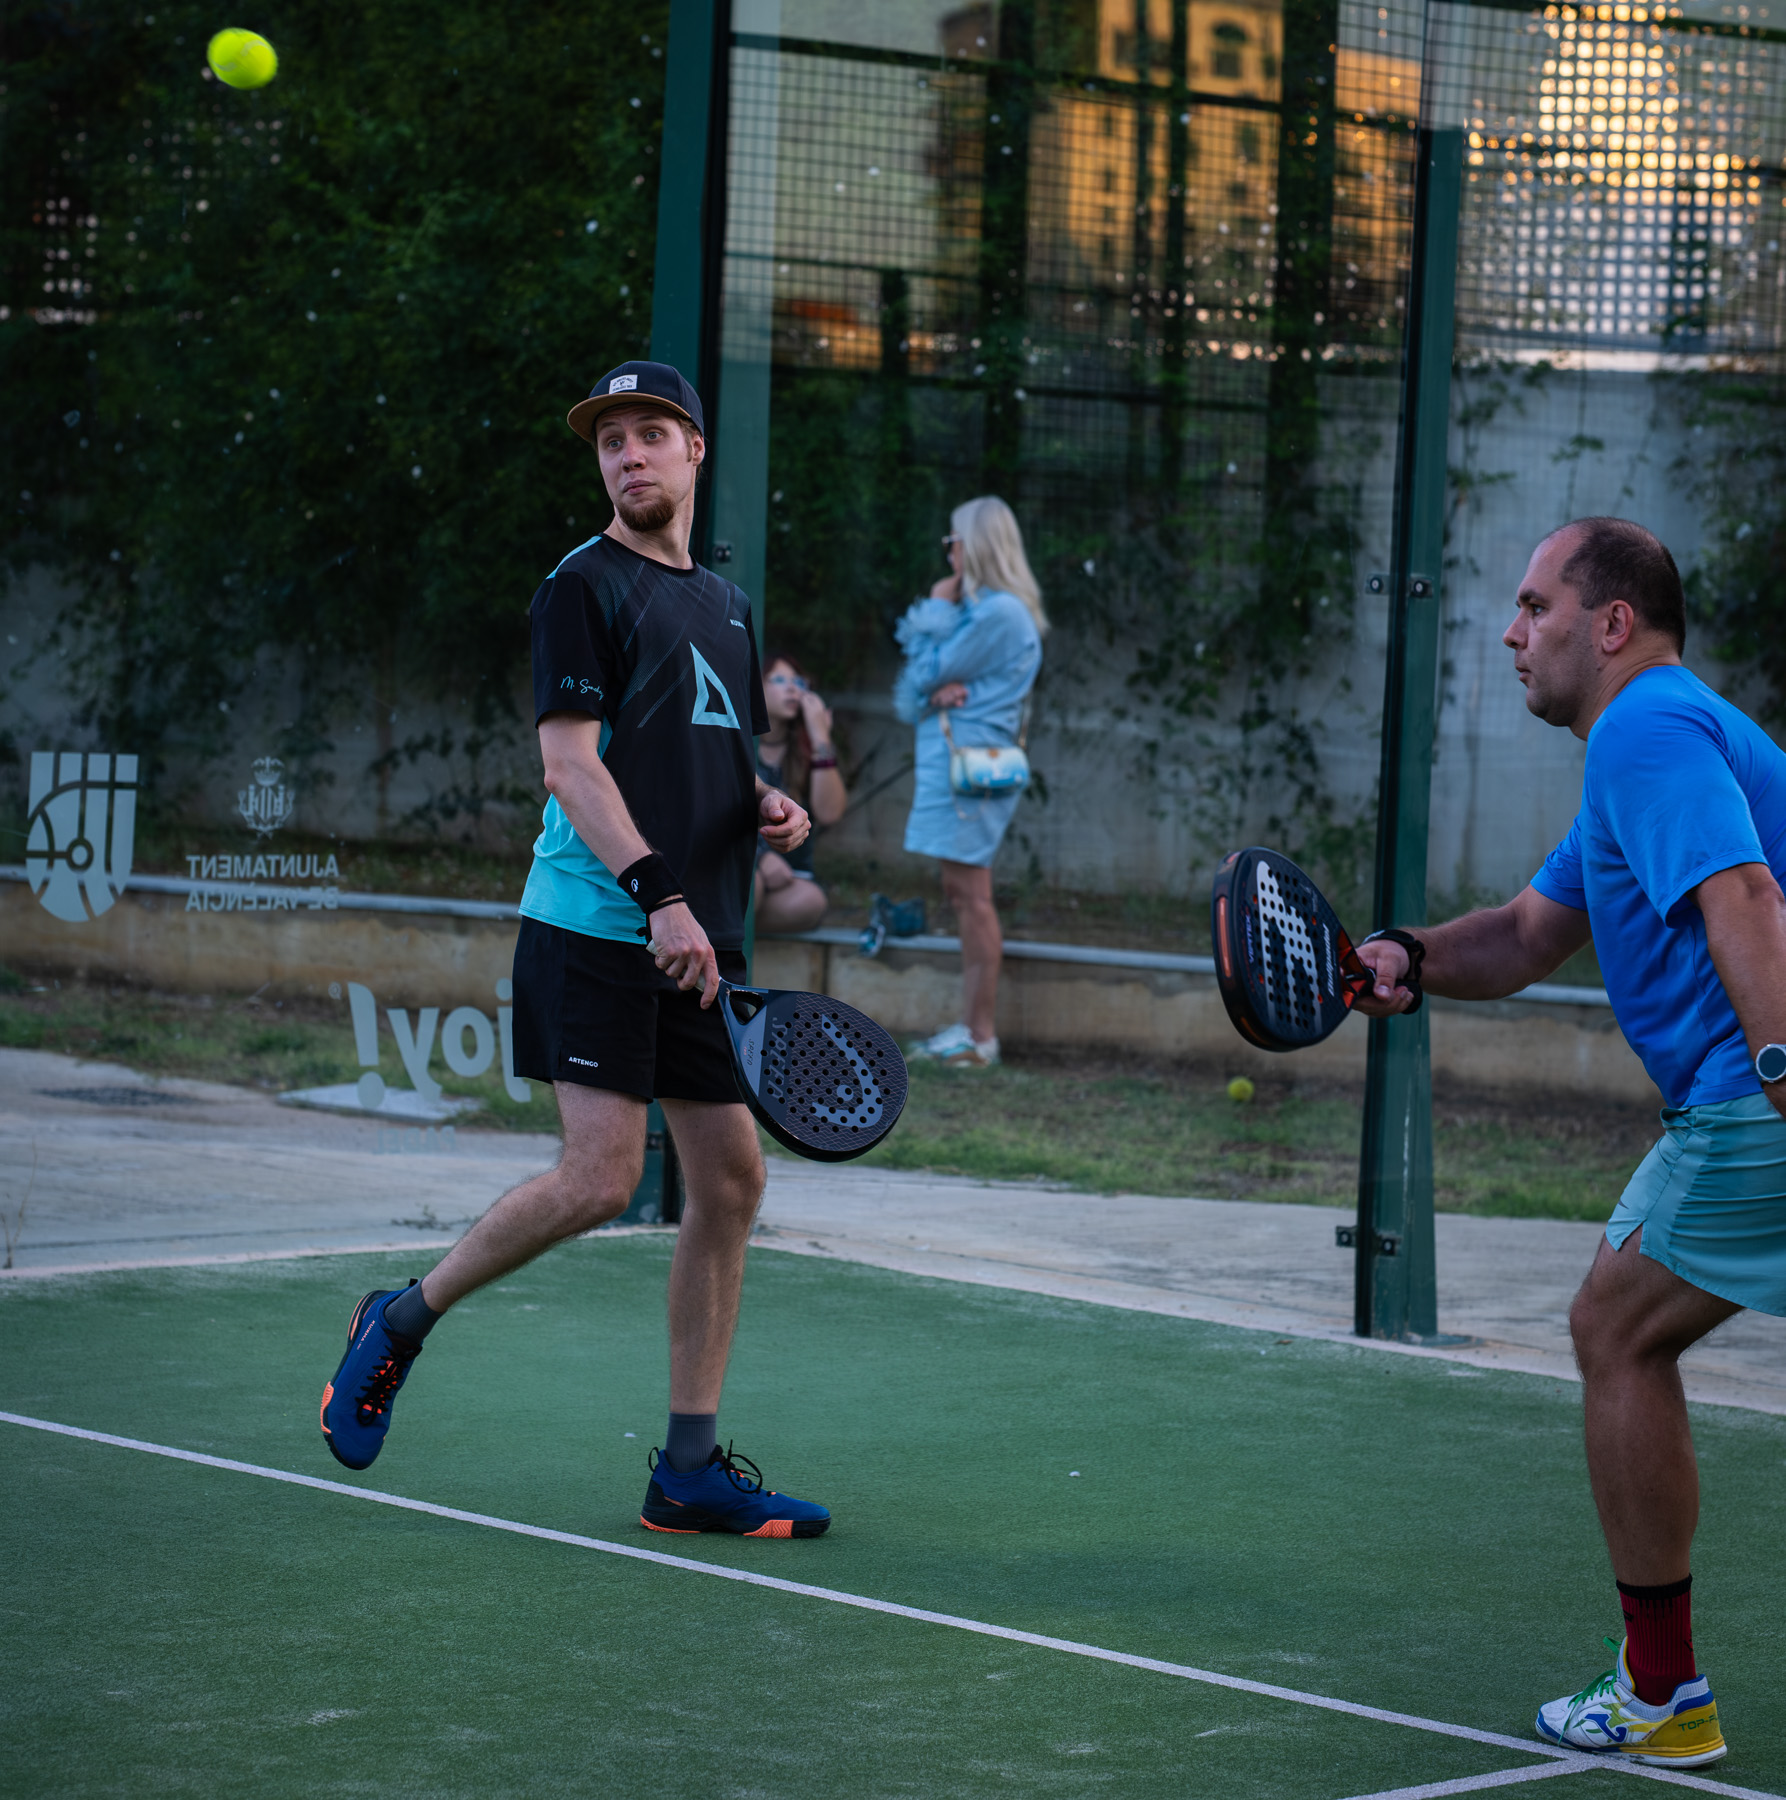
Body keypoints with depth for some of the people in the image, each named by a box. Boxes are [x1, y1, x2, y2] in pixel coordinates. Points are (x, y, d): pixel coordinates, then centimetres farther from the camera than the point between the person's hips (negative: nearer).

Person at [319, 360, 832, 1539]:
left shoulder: (724, 604, 19)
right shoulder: (584, 586, -4)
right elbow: (569, 756, -13)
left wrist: (771, 810, 5)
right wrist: (657, 892, -23)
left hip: (701, 936, 7)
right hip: (594, 926, -7)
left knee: (732, 1177, 2)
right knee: (601, 1179, -14)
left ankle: (692, 1467, 8)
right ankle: (402, 1322, 8)